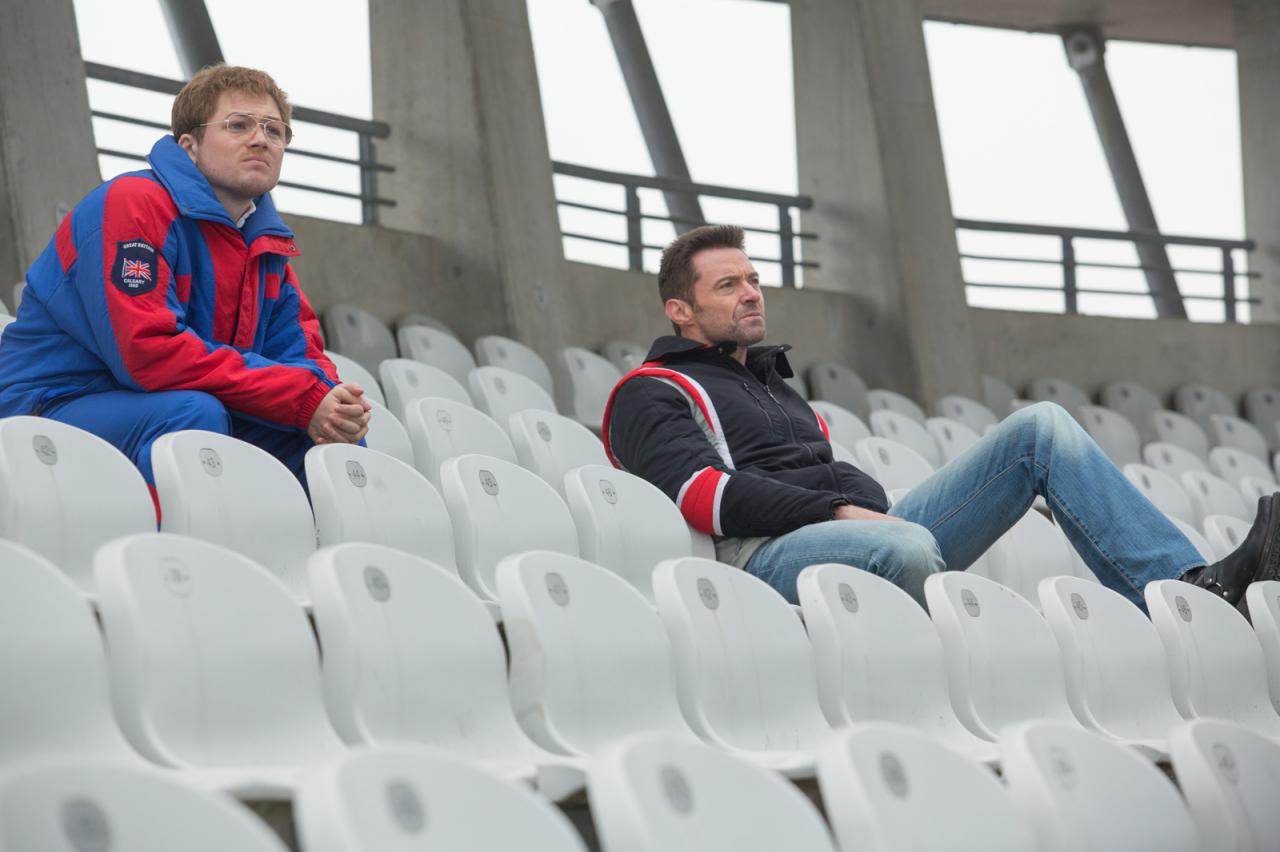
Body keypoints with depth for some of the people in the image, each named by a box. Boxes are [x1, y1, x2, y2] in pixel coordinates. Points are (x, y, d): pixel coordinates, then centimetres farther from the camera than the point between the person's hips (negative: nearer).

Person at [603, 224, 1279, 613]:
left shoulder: (776, 384, 36)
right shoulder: (651, 393, 9)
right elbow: (703, 493, -9)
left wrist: (873, 504, 7)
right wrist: (838, 509, -16)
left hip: (869, 527, 8)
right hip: (770, 553, -8)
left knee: (1041, 428, -4)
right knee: (904, 545, -43)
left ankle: (1189, 586, -17)